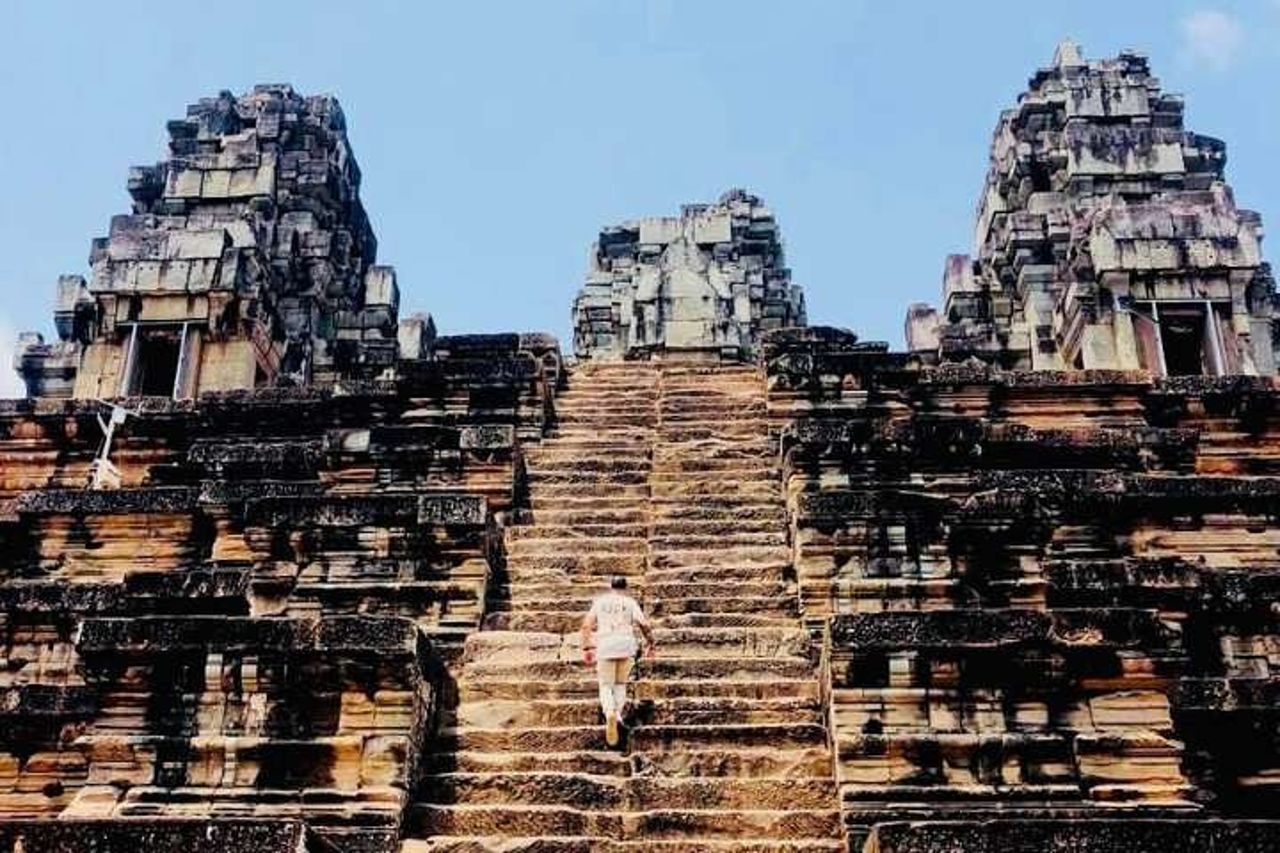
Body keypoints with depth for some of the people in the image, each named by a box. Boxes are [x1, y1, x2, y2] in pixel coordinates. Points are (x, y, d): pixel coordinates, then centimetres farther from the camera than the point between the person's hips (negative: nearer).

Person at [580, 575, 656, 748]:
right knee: (620, 683, 21)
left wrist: (586, 648, 4)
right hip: (626, 646, 0)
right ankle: (618, 713, 4)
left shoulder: (600, 601, 11)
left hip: (605, 647, 0)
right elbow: (644, 625, -5)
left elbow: (587, 625, 2)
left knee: (606, 686, 6)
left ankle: (610, 714, -20)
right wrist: (650, 644, 7)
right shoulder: (630, 602, 7)